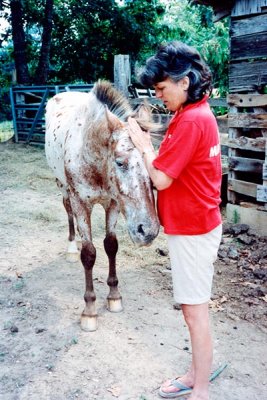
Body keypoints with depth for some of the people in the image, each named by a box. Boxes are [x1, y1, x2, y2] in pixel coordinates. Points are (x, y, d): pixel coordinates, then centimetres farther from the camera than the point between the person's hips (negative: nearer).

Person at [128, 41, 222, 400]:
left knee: (195, 310, 2)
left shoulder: (190, 121, -21)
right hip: (197, 223, 10)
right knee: (194, 307, 19)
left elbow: (161, 179, -21)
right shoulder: (200, 113, 10)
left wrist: (144, 144, -7)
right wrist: (150, 145, 1)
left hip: (191, 229, -10)